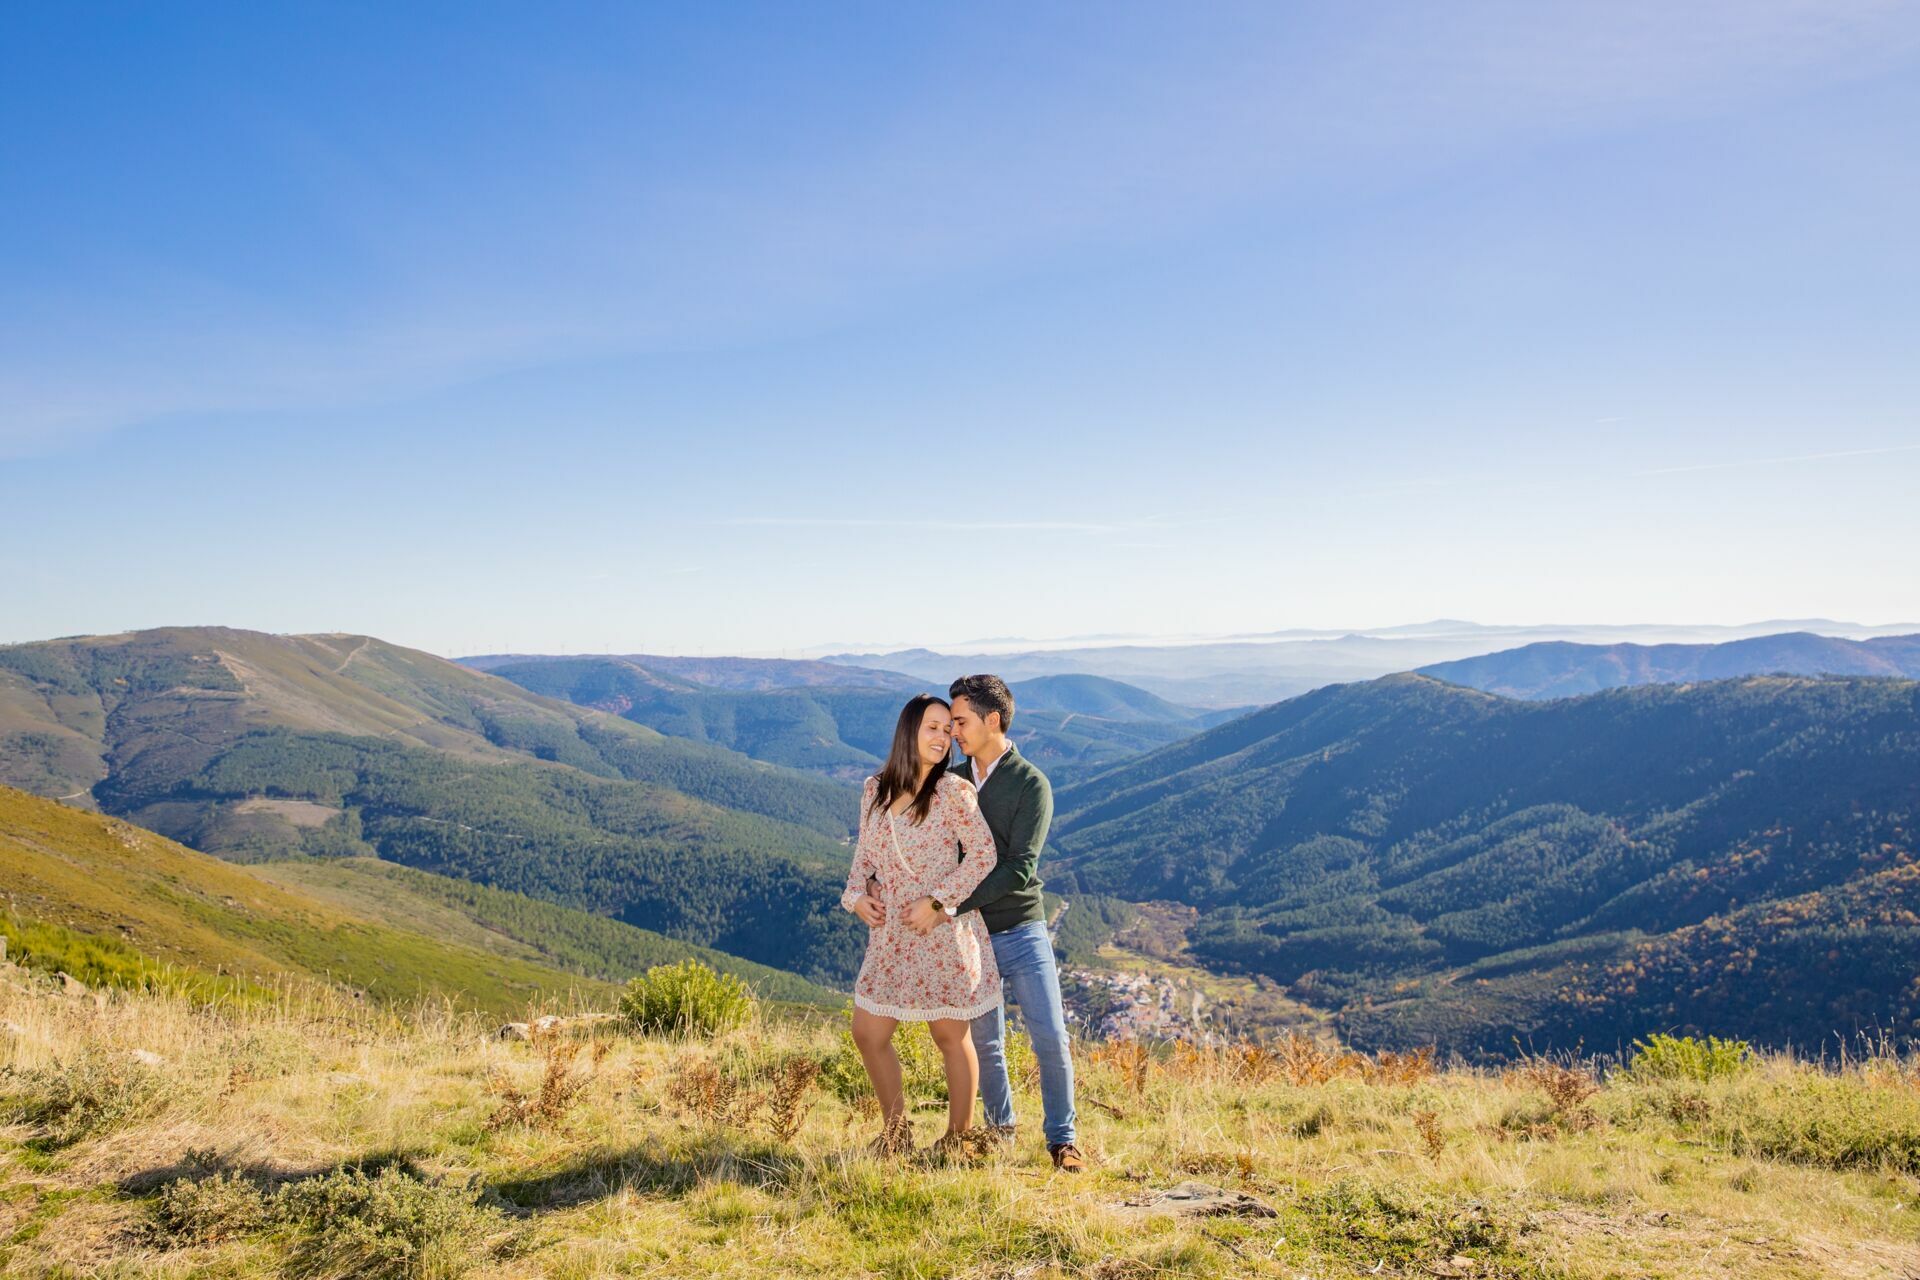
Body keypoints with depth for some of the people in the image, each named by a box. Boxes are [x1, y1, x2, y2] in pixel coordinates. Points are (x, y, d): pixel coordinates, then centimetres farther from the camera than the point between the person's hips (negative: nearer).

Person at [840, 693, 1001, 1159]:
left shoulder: (953, 792, -11)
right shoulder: (875, 790, 4)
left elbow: (983, 853, -13)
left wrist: (936, 902, -17)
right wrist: (857, 893, -5)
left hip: (944, 933, -5)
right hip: (889, 936, 5)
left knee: (951, 1037, 7)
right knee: (868, 1033, 8)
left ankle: (959, 1139, 25)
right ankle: (895, 1133, 28)